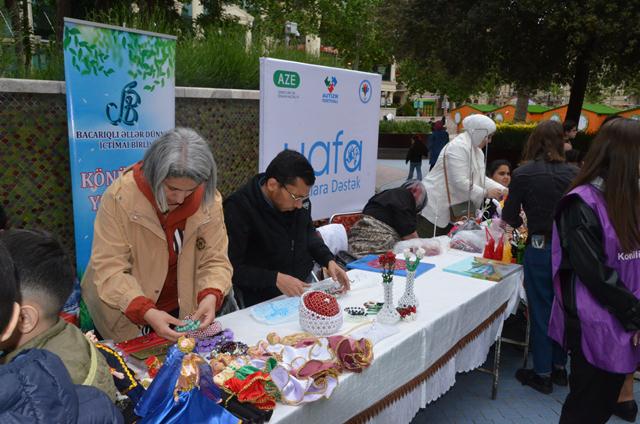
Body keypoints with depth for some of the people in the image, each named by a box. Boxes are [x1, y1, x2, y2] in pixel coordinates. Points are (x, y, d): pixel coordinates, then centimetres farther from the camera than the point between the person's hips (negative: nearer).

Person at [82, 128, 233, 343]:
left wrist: (210, 296, -29)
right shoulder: (120, 196, -22)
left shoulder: (209, 200, -14)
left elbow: (214, 260, -9)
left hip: (183, 311, 2)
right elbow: (109, 270, -22)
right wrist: (146, 312, -35)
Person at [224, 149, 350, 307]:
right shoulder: (239, 208, -20)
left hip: (304, 286, 5)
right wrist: (275, 279, -25)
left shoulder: (298, 195, -4)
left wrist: (328, 260, 0)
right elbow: (232, 267, -18)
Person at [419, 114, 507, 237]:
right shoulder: (458, 147, -18)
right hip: (435, 208, -10)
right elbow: (460, 182, -24)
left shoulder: (477, 150, 14)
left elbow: (480, 178, 16)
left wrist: (502, 189, 4)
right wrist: (486, 193, -17)